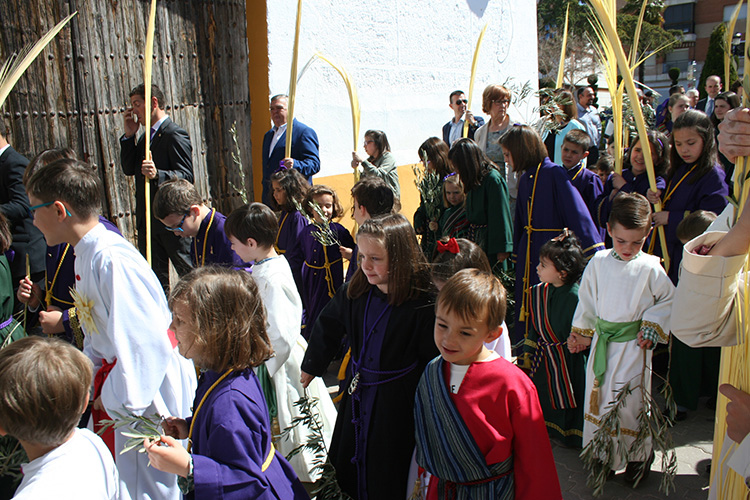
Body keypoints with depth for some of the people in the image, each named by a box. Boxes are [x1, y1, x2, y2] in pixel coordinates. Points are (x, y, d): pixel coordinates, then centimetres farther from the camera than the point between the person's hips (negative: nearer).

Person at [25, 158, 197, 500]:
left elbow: (146, 344, -30)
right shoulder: (85, 255, 7)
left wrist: (114, 399, -16)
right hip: (116, 383, 10)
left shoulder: (113, 260, -27)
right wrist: (90, 388, 10)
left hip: (151, 391, -10)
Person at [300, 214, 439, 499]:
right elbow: (328, 325, 11)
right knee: (348, 463, 25)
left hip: (397, 402, -6)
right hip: (357, 392, 6)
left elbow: (433, 361, -20)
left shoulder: (422, 304, -25)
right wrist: (311, 367, 21)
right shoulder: (355, 292, -6)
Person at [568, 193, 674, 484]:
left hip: (633, 345, -4)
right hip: (601, 341, 4)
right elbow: (586, 299, 10)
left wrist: (652, 326, -6)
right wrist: (580, 332, 13)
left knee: (628, 400, -4)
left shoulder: (650, 268, -10)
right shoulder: (598, 263, -1)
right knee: (597, 395, 11)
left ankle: (639, 454, 20)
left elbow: (669, 300, 3)